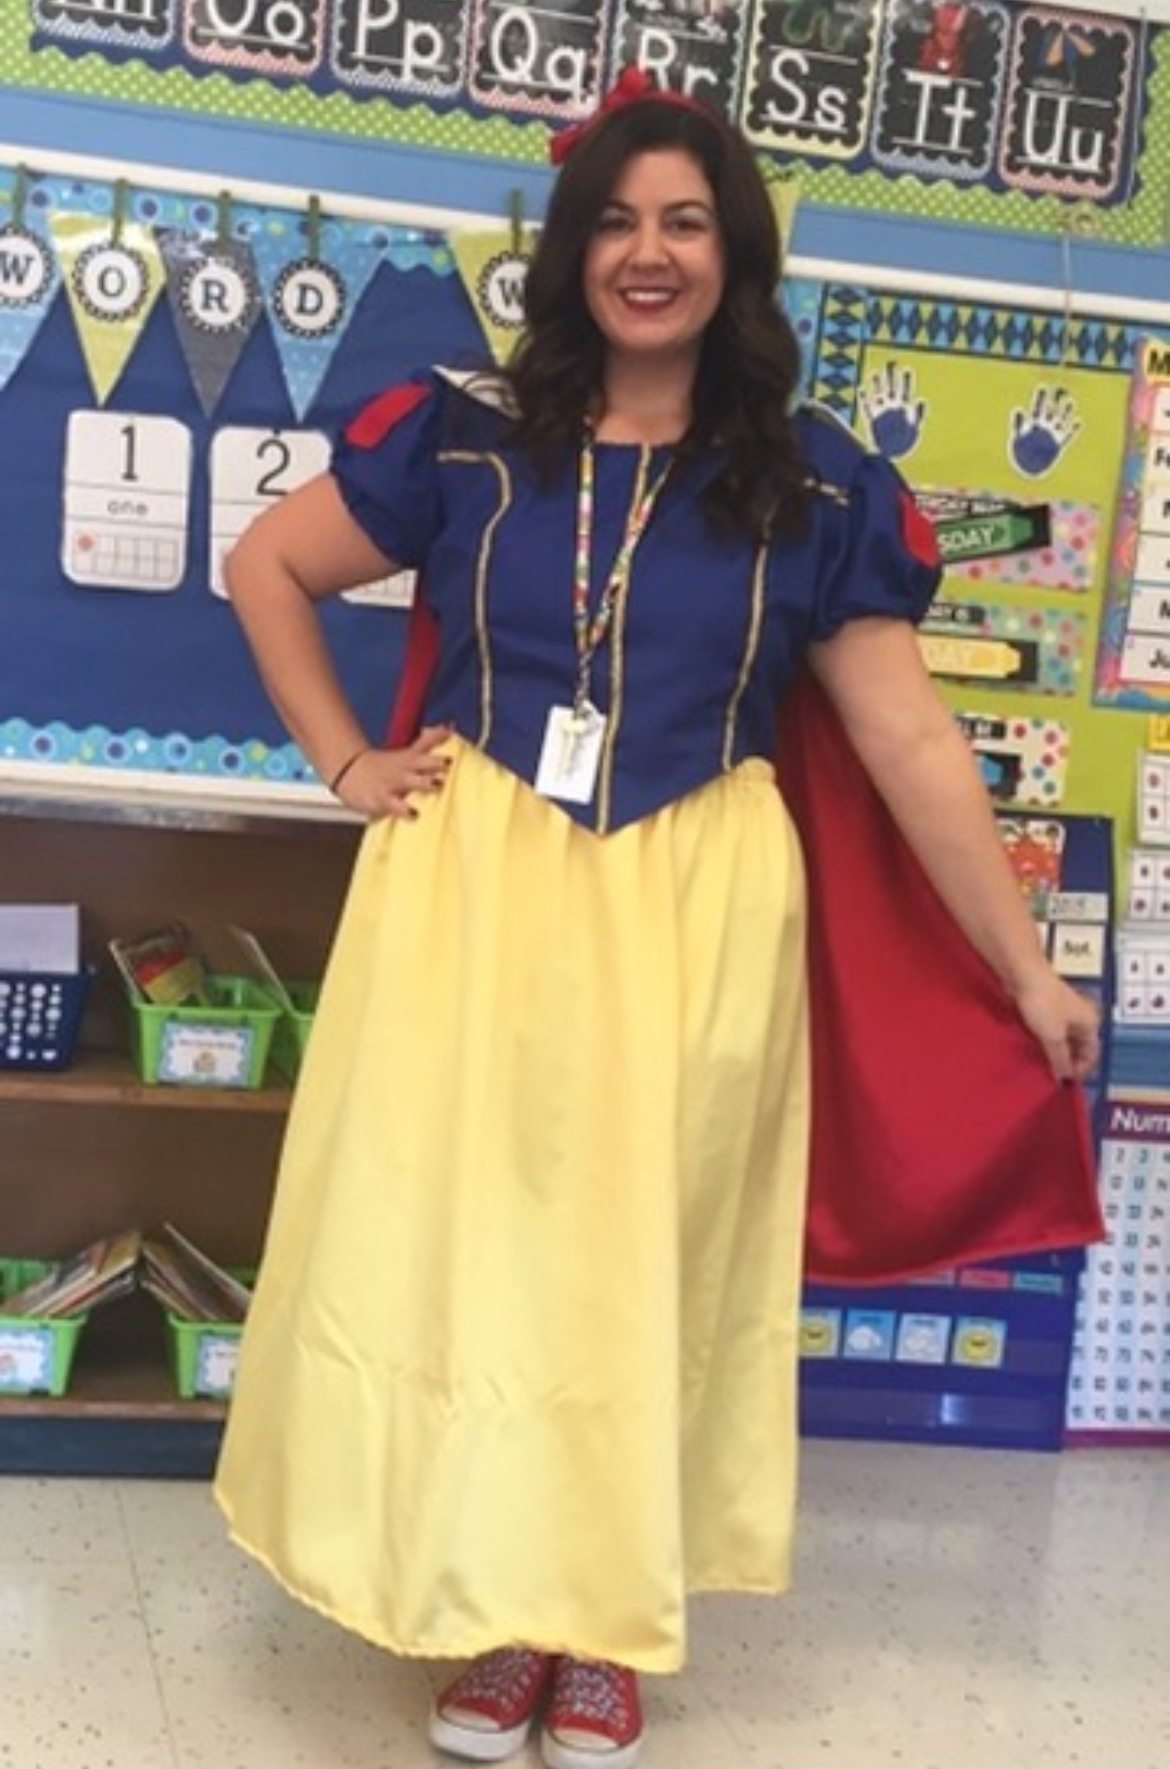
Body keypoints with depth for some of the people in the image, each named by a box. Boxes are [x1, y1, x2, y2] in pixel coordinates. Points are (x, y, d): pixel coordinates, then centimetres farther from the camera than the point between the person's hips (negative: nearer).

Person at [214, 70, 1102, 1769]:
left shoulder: (811, 488, -1)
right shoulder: (466, 438, 0)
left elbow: (913, 745, -2)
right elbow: (267, 564, 10)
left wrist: (1029, 972, -2)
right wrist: (346, 762, 2)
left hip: (694, 915, 0)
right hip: (477, 893, 1)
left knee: (646, 1252, 8)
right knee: (464, 1231, 6)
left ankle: (607, 1620, 27)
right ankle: (495, 1606, 25)